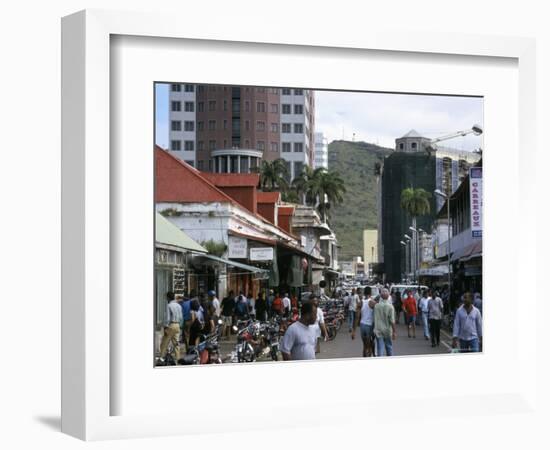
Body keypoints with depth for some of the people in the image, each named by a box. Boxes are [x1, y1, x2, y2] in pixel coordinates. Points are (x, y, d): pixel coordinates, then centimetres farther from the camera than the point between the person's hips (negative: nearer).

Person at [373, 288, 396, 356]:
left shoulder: (376, 305, -8)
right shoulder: (390, 306, -13)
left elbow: (374, 319, -1)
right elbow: (392, 321, -14)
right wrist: (394, 332, -6)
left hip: (378, 331, 1)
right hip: (387, 330, -1)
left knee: (380, 349, 2)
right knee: (389, 347, 18)